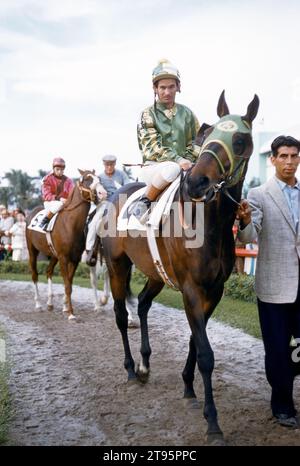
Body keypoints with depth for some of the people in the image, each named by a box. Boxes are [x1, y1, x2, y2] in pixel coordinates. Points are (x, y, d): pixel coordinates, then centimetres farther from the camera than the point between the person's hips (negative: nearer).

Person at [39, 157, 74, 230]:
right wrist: (58, 198, -26)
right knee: (59, 204, -38)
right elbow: (46, 195, -11)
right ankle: (44, 221, -24)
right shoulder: (48, 179, -2)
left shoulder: (68, 180, 9)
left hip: (65, 202, 4)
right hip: (50, 202, -4)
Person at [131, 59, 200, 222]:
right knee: (171, 169, -38)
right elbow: (153, 146, -10)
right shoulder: (148, 115, 3)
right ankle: (144, 203, -19)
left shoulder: (187, 113, 15)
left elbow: (196, 141, 14)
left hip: (183, 165, 4)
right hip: (153, 166, -4)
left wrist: (188, 160, -7)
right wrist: (177, 160, -23)